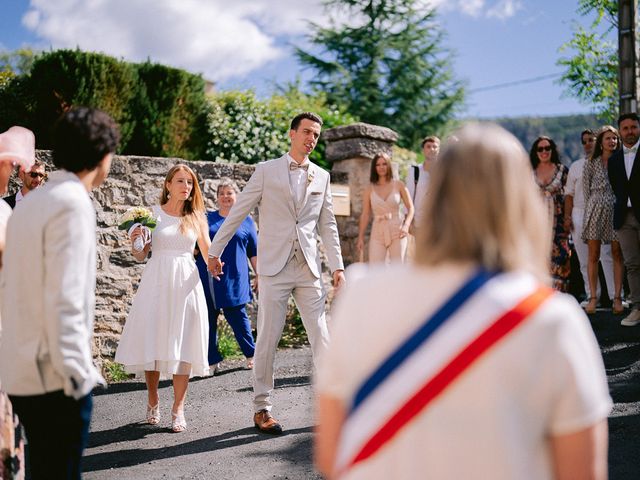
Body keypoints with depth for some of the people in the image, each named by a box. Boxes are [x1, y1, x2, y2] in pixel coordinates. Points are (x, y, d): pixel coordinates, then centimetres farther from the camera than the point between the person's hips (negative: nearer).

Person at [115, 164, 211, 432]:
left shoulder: (197, 217, 9)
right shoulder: (152, 213, 4)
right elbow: (141, 256, 8)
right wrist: (134, 243, -13)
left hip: (185, 284, 1)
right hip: (156, 282, -1)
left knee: (182, 346, -3)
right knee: (152, 342, 2)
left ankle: (178, 409, 4)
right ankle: (153, 402, 20)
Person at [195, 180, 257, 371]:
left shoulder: (246, 221, 9)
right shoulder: (207, 218, 12)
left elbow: (254, 253, 11)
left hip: (234, 280, -2)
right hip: (207, 279, 2)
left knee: (237, 317, 1)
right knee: (208, 320, 4)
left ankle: (251, 354, 21)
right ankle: (212, 361, 13)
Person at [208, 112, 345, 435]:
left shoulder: (322, 176, 12)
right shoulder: (266, 171, 2)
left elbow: (327, 225, 15)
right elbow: (237, 212, 4)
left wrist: (337, 266, 9)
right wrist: (214, 251, 4)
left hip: (309, 268, 3)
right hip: (274, 266, -3)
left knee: (321, 335, 2)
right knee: (268, 338, 0)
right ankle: (262, 408, 10)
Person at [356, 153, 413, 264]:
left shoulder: (399, 185, 3)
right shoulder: (369, 189, 5)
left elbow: (410, 208, 4)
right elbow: (365, 214, 6)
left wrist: (406, 226, -12)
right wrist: (360, 237, 2)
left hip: (397, 231, 0)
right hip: (378, 233, 0)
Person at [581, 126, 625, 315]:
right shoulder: (592, 163, 7)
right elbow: (586, 187, 9)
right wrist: (591, 206, 4)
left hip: (616, 209, 0)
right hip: (595, 209, 0)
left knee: (617, 255, 0)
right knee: (593, 256, -1)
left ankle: (617, 297, 4)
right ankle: (593, 297, 3)